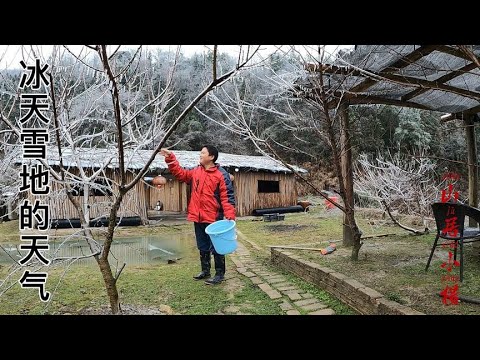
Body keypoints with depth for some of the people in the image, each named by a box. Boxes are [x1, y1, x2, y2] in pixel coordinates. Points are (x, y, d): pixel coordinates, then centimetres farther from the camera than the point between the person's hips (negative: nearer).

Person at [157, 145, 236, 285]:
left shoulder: (221, 174, -11)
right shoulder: (196, 172, 9)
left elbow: (227, 197, -14)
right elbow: (180, 173, 16)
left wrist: (230, 216, -23)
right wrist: (170, 158, 7)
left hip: (214, 219, -7)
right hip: (198, 218, 7)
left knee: (216, 247, 4)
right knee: (202, 247, 19)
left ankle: (220, 274, 18)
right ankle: (205, 271, 34)